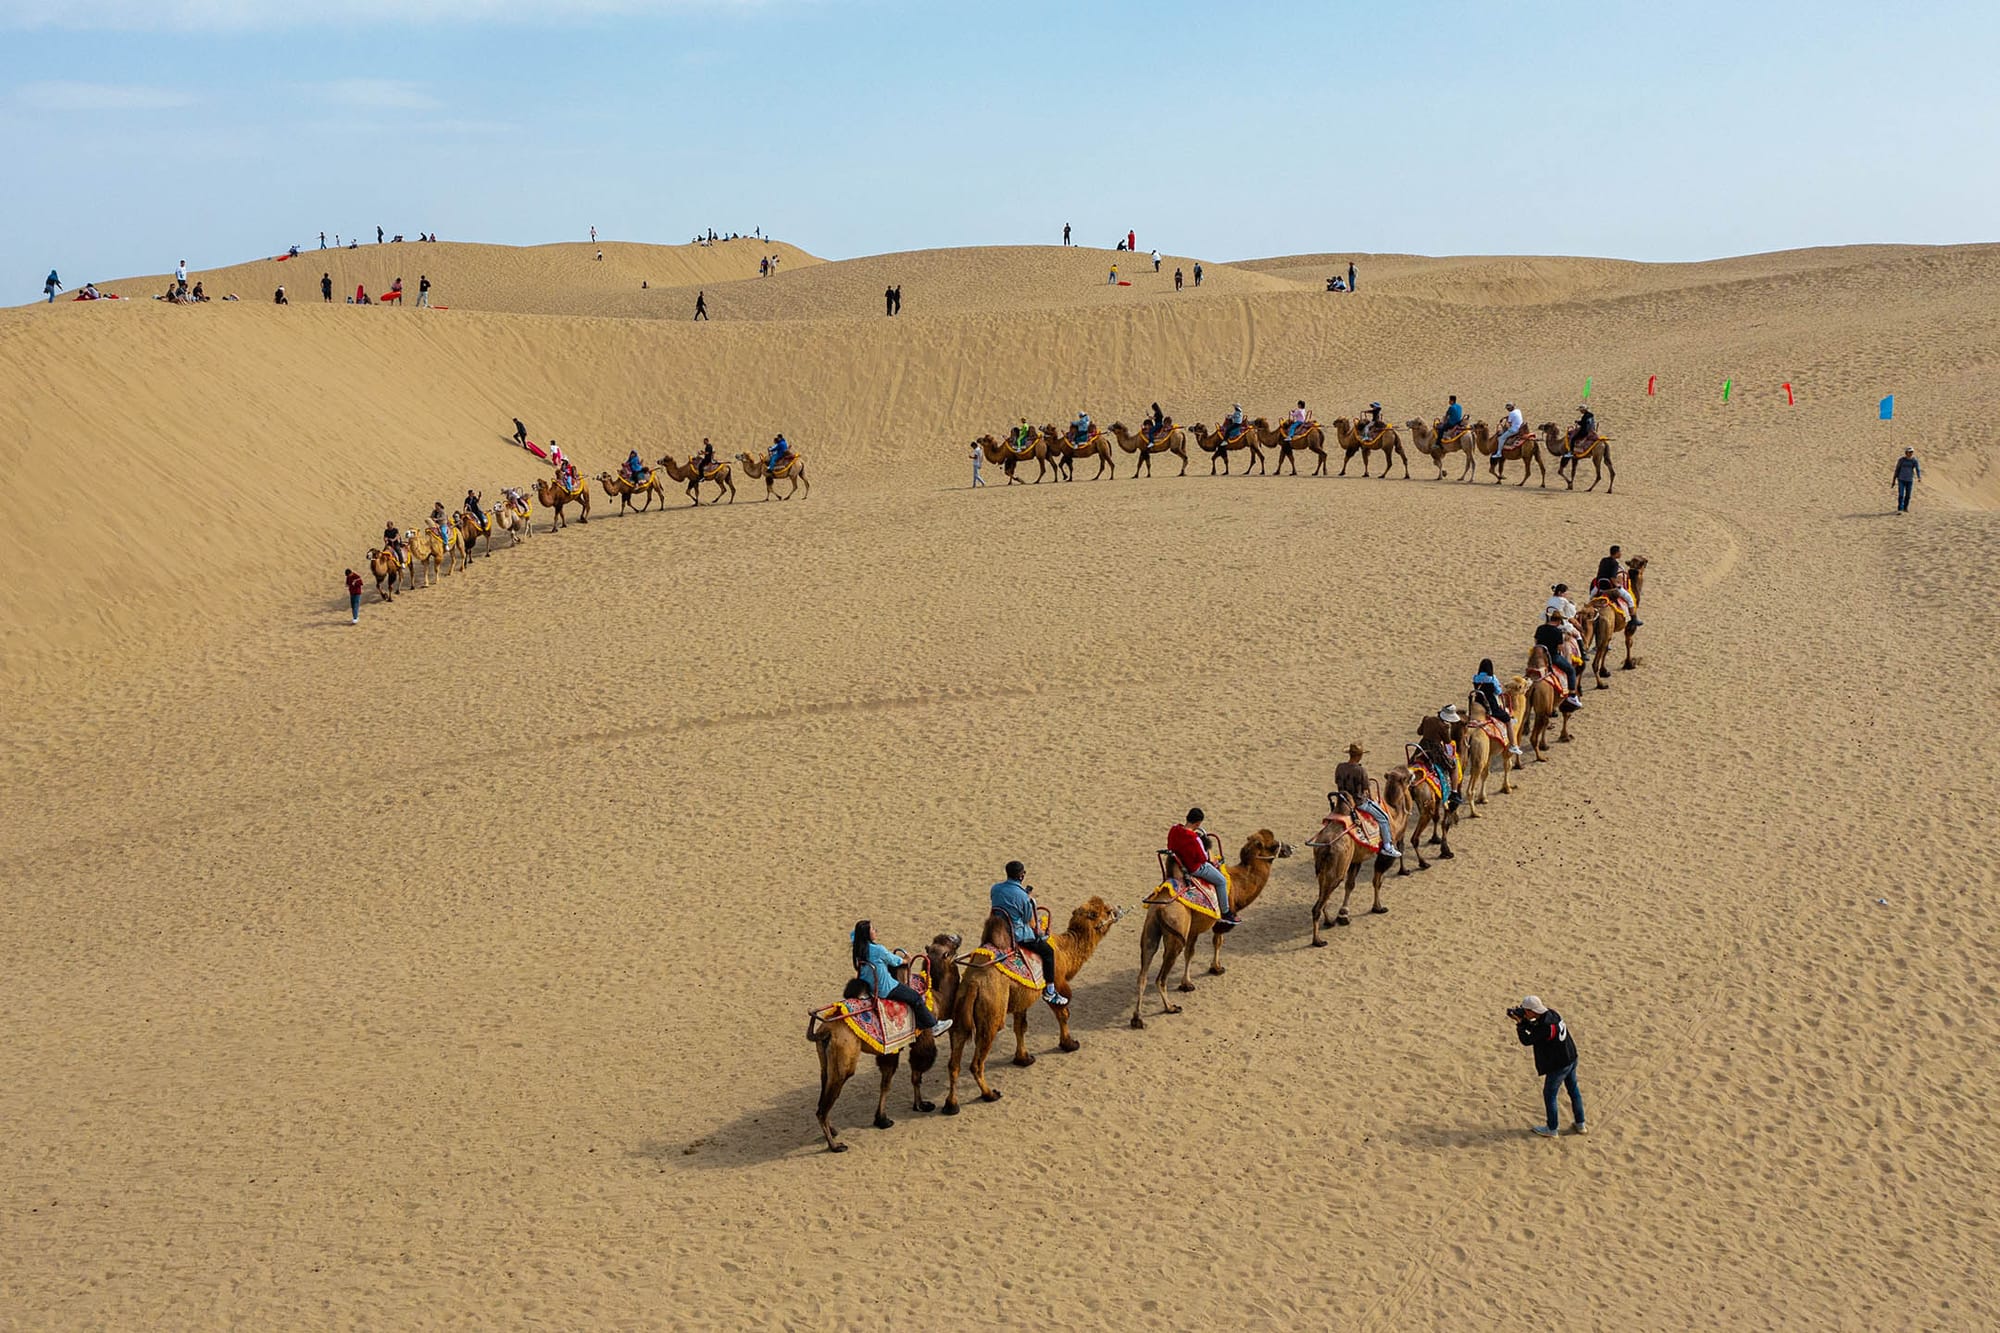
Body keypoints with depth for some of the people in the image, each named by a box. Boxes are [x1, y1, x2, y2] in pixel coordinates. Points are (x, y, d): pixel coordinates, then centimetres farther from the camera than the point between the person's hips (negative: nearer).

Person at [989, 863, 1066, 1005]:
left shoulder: (995, 888, -3)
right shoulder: (1022, 896, -22)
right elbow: (1028, 919, -10)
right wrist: (1031, 901, 3)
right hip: (1017, 934, -8)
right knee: (1048, 951, 7)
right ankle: (1049, 992, 11)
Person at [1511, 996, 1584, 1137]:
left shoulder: (1545, 1027, -31)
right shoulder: (1551, 1013, -5)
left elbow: (1527, 1040, -21)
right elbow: (1535, 1029, 10)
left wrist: (1520, 1023, -14)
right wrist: (1523, 1021, -4)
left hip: (1559, 1065, -9)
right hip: (1571, 1059, 9)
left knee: (1549, 1094, 10)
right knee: (1573, 1090, 21)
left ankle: (1551, 1129, 22)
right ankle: (1580, 1125, 34)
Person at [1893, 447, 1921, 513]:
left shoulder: (1914, 461, -4)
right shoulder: (1901, 460, -5)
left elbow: (1918, 469, -15)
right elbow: (1897, 470, 2)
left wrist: (1919, 477, -34)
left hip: (1910, 480, 2)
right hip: (1901, 479, -2)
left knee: (1908, 495, 8)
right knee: (1901, 495, -11)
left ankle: (1905, 508, 26)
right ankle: (1900, 509, -12)